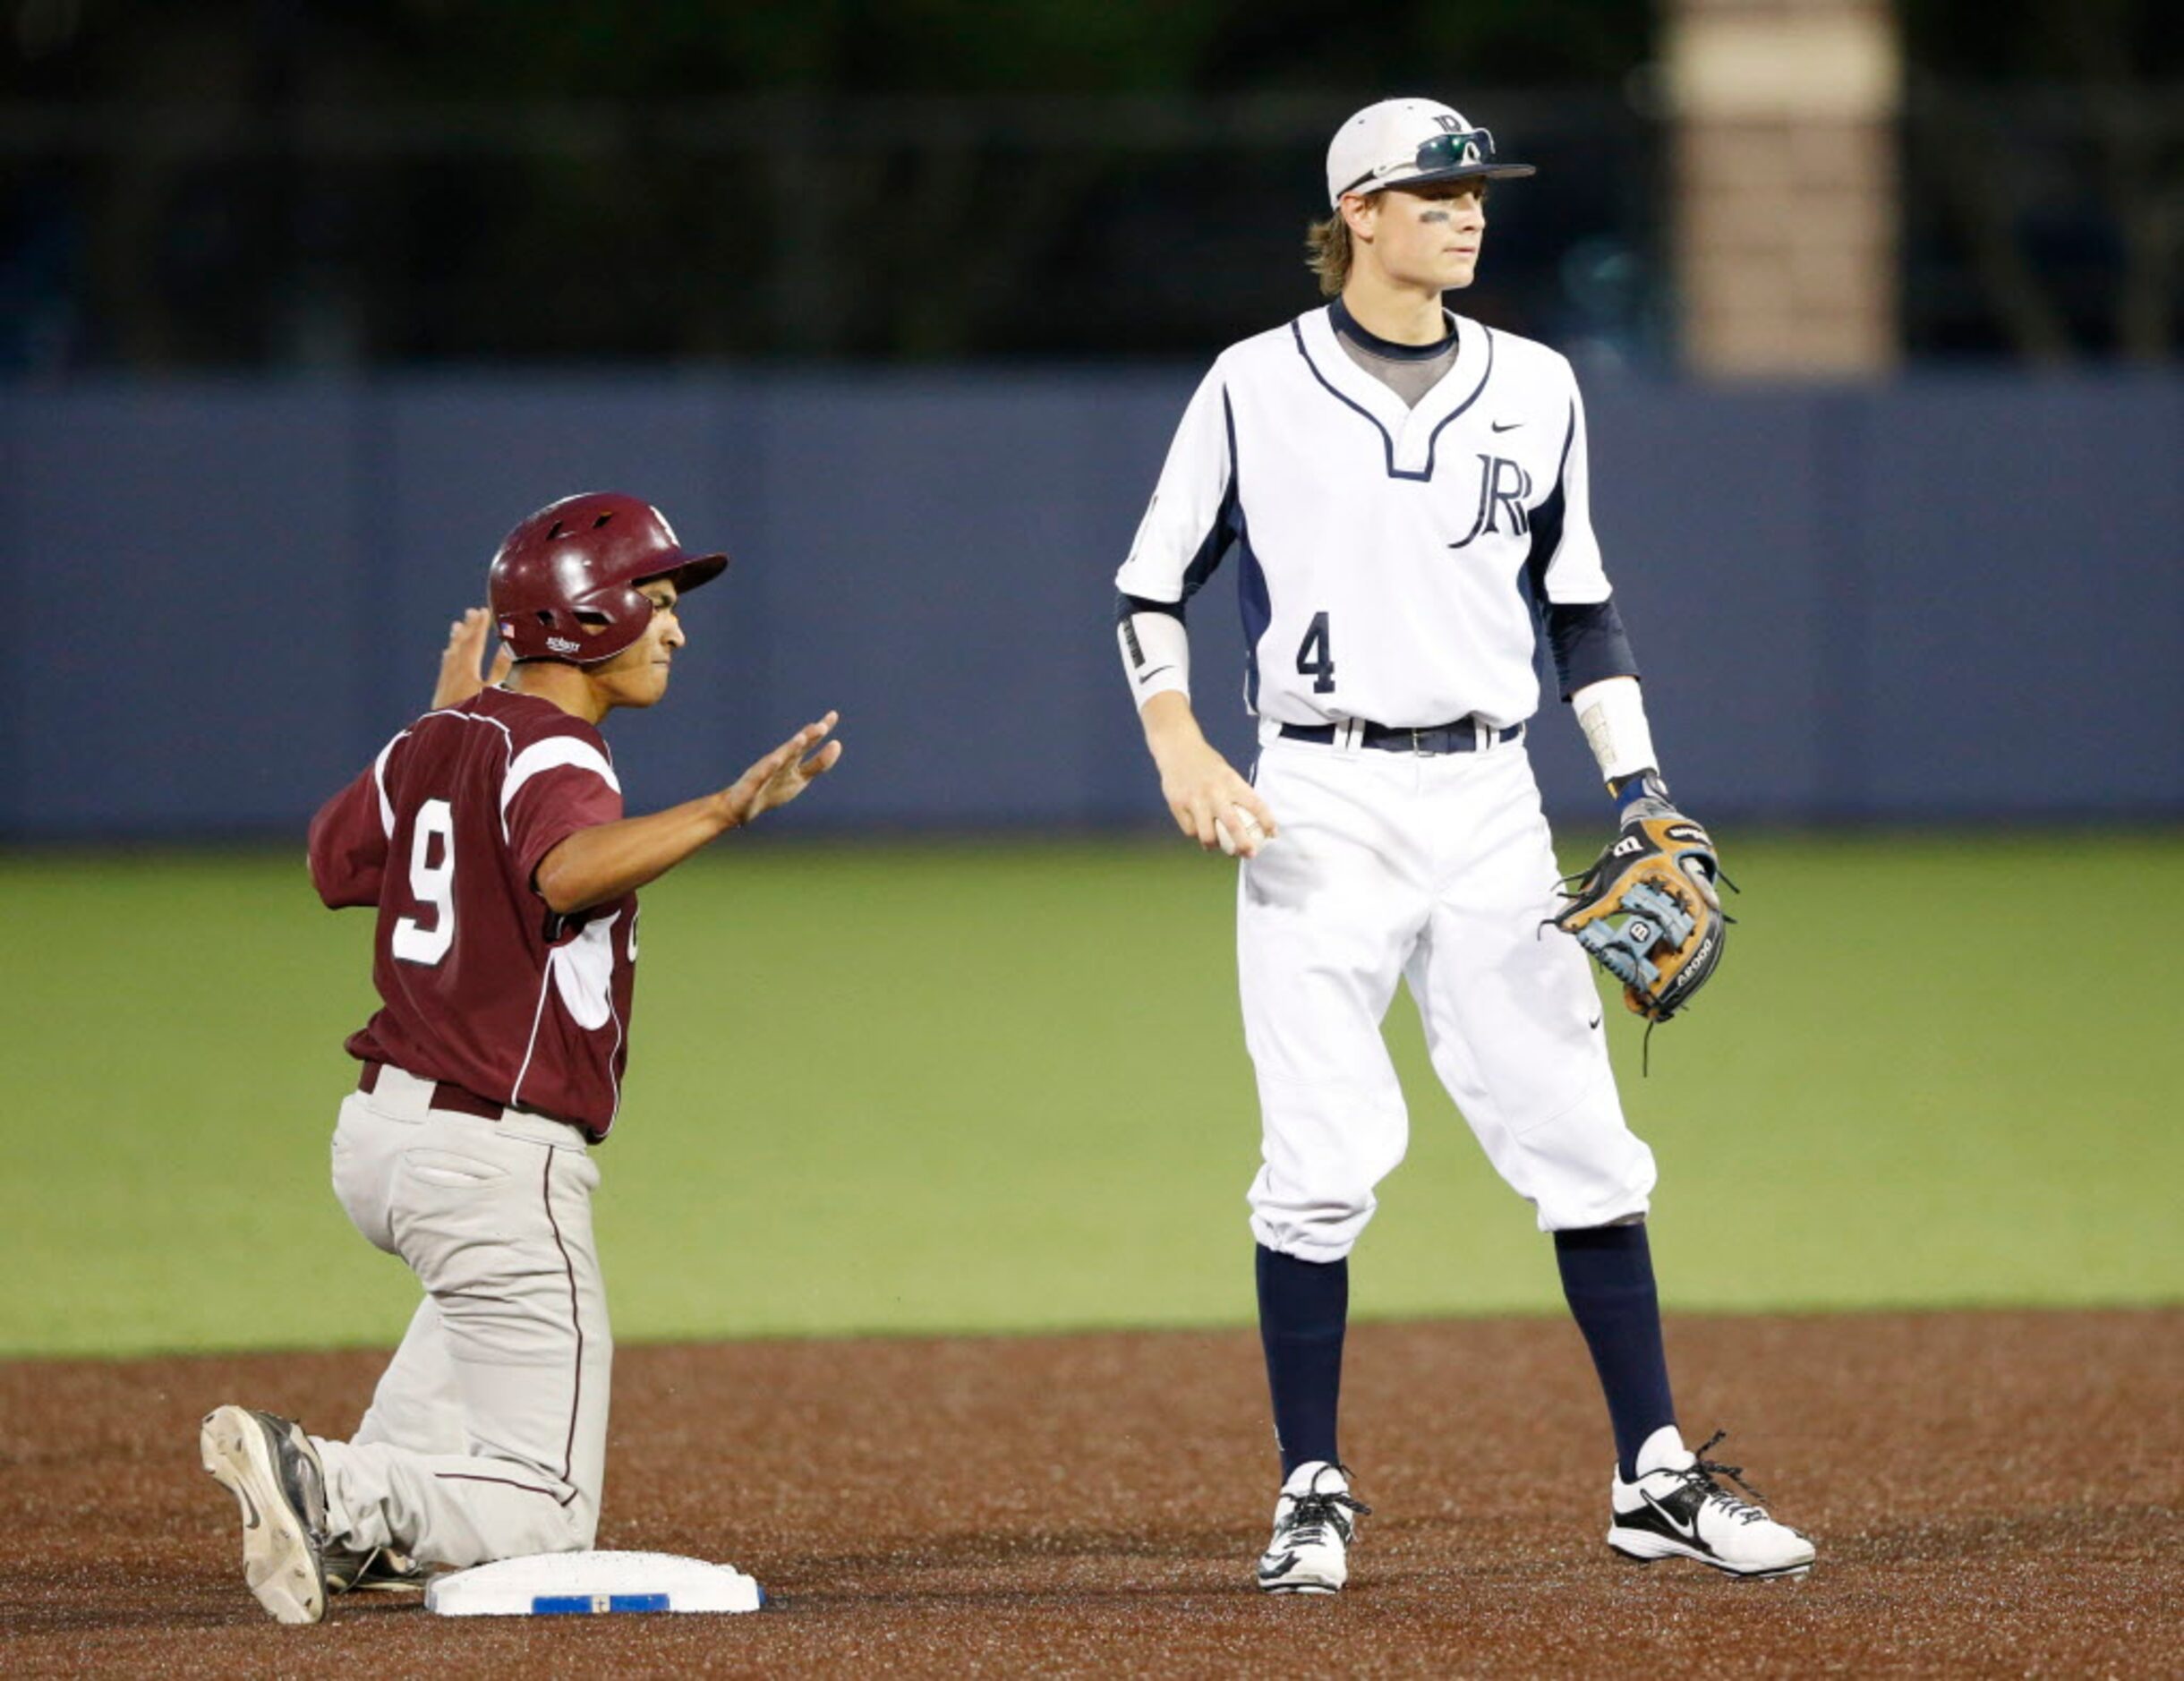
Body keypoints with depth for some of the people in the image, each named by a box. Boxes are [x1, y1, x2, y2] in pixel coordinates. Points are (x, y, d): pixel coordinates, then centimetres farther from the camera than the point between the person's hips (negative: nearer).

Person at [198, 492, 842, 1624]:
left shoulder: (431, 744, 9)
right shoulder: (550, 755, -15)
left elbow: (334, 862, 28)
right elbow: (566, 868, -38)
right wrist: (725, 811, -49)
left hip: (377, 1136, 9)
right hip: (496, 1159, -8)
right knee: (546, 1518, -3)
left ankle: (363, 1530, 25)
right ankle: (325, 1493, -25)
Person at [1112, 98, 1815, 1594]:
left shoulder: (1534, 390, 9)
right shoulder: (1257, 389, 0)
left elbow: (1579, 606, 16)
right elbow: (1152, 589, 5)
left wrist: (1643, 791, 8)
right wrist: (1178, 748, -11)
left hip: (1489, 800, 3)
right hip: (1319, 802, -3)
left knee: (1582, 1140, 0)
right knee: (1325, 1158, -6)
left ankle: (1656, 1480, 5)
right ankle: (1313, 1492, 6)